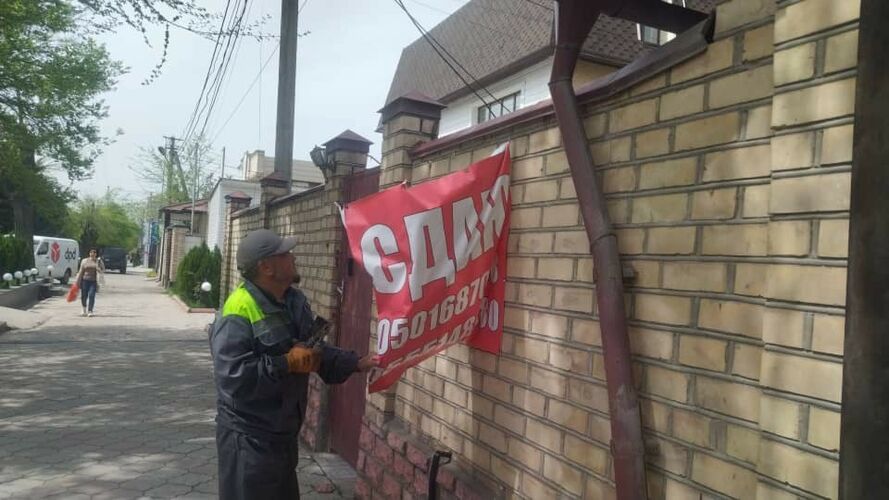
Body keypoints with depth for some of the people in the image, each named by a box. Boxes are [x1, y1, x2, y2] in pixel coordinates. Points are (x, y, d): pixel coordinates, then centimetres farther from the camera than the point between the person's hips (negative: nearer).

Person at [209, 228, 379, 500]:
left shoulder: (295, 301, 4)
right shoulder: (239, 310, -26)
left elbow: (315, 351, 12)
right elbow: (231, 375, -32)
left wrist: (356, 363, -1)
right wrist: (287, 363, -26)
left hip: (283, 431, 9)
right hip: (249, 438, -9)